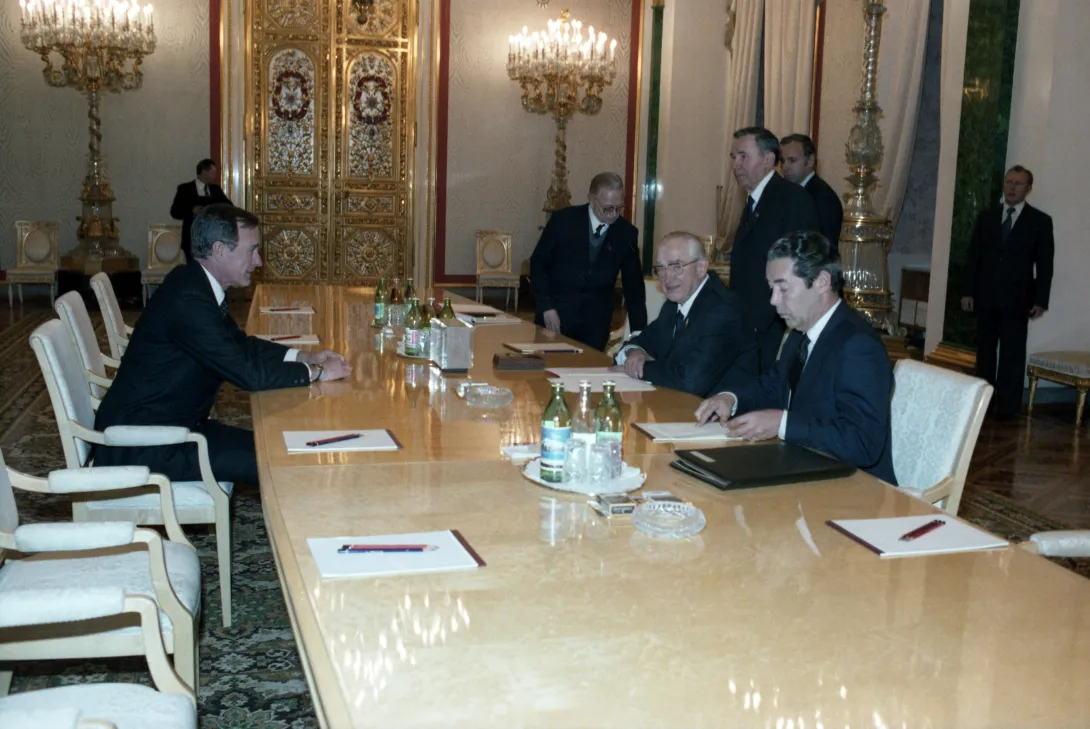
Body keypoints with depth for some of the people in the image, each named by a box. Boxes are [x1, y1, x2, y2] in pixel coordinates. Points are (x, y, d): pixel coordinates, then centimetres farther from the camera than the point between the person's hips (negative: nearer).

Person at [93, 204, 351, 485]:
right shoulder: (188, 299, -25)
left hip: (172, 423, 10)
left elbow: (240, 343, 18)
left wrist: (306, 356, 6)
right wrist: (316, 372, -12)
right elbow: (248, 373, -25)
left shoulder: (196, 283, 5)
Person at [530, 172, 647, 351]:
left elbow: (633, 284, 3)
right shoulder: (563, 220, -8)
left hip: (596, 319, 2)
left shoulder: (627, 233, -1)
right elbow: (538, 263, -3)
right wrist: (547, 307, -12)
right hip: (556, 310, -1)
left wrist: (639, 332, -2)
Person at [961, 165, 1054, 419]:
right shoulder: (986, 217, 8)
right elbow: (974, 257, 9)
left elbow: (1045, 265, -2)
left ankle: (1008, 406, 5)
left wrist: (1040, 301, -8)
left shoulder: (1040, 221, 0)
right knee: (984, 351, 9)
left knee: (1012, 355, -1)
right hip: (986, 296, 3)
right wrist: (968, 292, 2)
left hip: (1017, 299, -3)